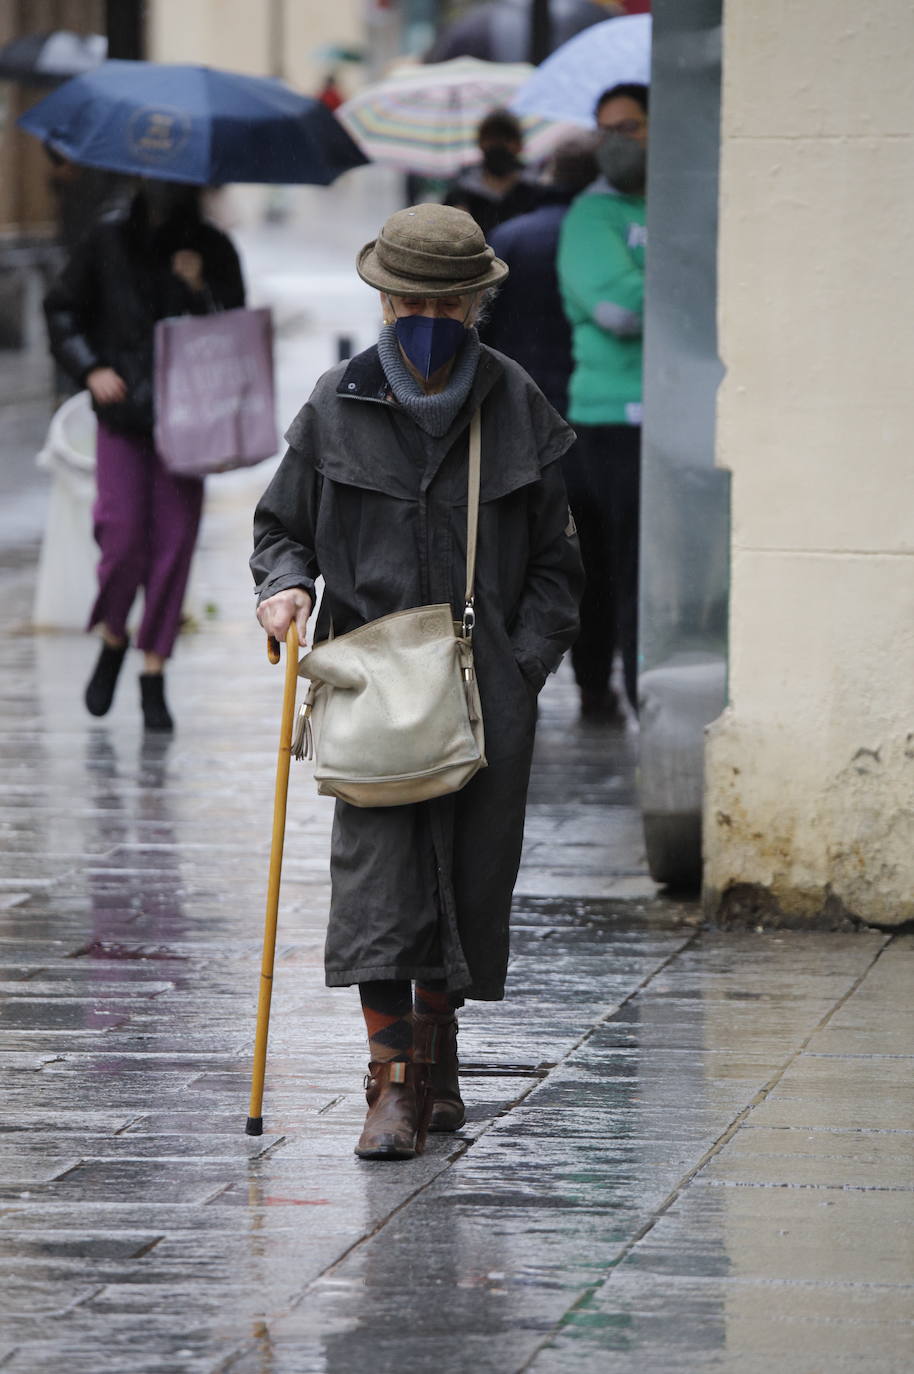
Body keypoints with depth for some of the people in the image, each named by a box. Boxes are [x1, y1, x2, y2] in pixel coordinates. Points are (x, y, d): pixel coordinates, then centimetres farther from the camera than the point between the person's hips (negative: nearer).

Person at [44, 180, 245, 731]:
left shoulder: (213, 250, 2)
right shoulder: (108, 240, 1)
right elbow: (62, 311, 8)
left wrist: (202, 290, -13)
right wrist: (91, 369, -5)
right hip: (123, 411, -1)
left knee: (175, 538, -3)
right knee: (123, 533, -10)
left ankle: (154, 674, 6)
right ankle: (112, 640, 18)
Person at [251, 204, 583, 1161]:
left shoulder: (518, 410, 5)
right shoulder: (336, 409, 3)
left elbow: (554, 561, 10)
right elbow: (282, 524, 14)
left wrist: (527, 660, -2)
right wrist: (283, 585, -8)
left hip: (487, 686, 1)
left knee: (470, 869, 6)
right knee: (375, 867, -13)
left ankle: (436, 1045, 26)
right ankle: (394, 1081, -13)